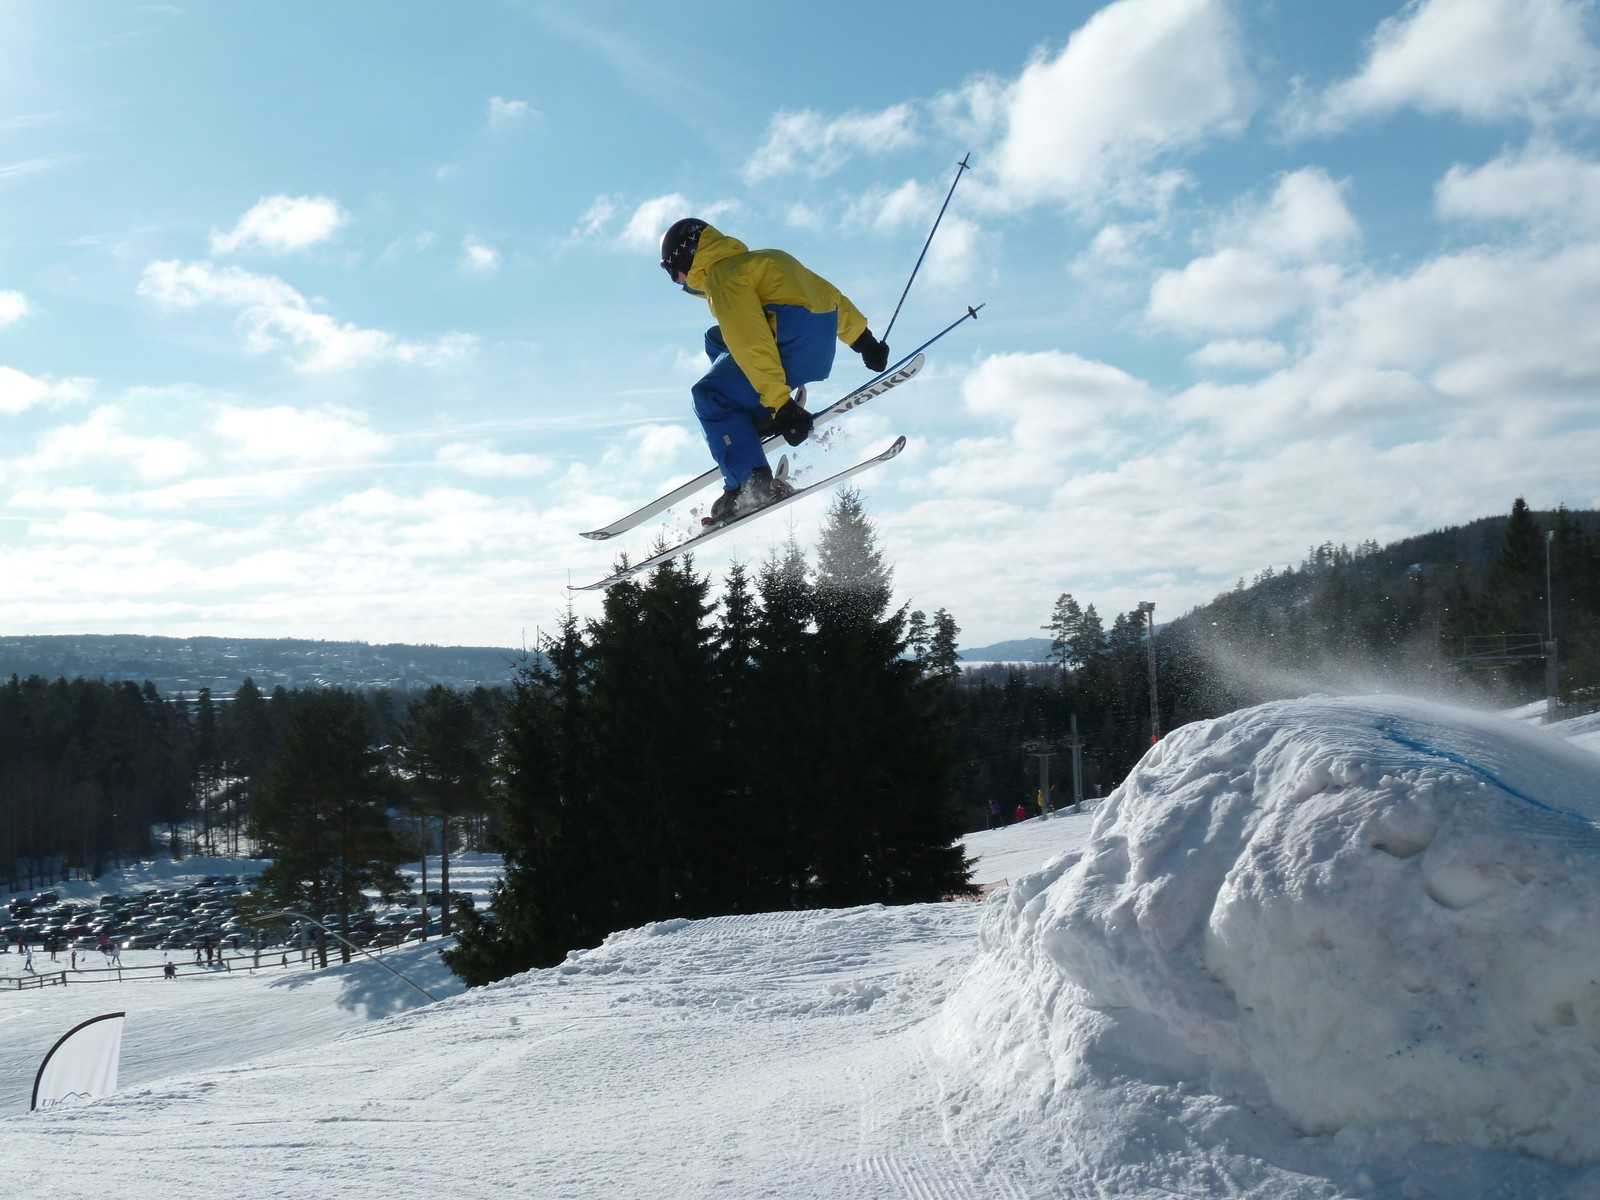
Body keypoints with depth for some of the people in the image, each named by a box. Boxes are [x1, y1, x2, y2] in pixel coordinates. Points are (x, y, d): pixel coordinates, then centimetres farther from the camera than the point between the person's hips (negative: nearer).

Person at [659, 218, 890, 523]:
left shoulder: (723, 275, -4)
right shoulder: (760, 260, 26)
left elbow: (752, 343, -17)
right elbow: (830, 294, 27)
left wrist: (780, 403, -22)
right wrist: (862, 340, 28)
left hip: (796, 341, -10)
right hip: (822, 343, 10)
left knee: (711, 398, -6)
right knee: (716, 340, 24)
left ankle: (752, 486, -14)